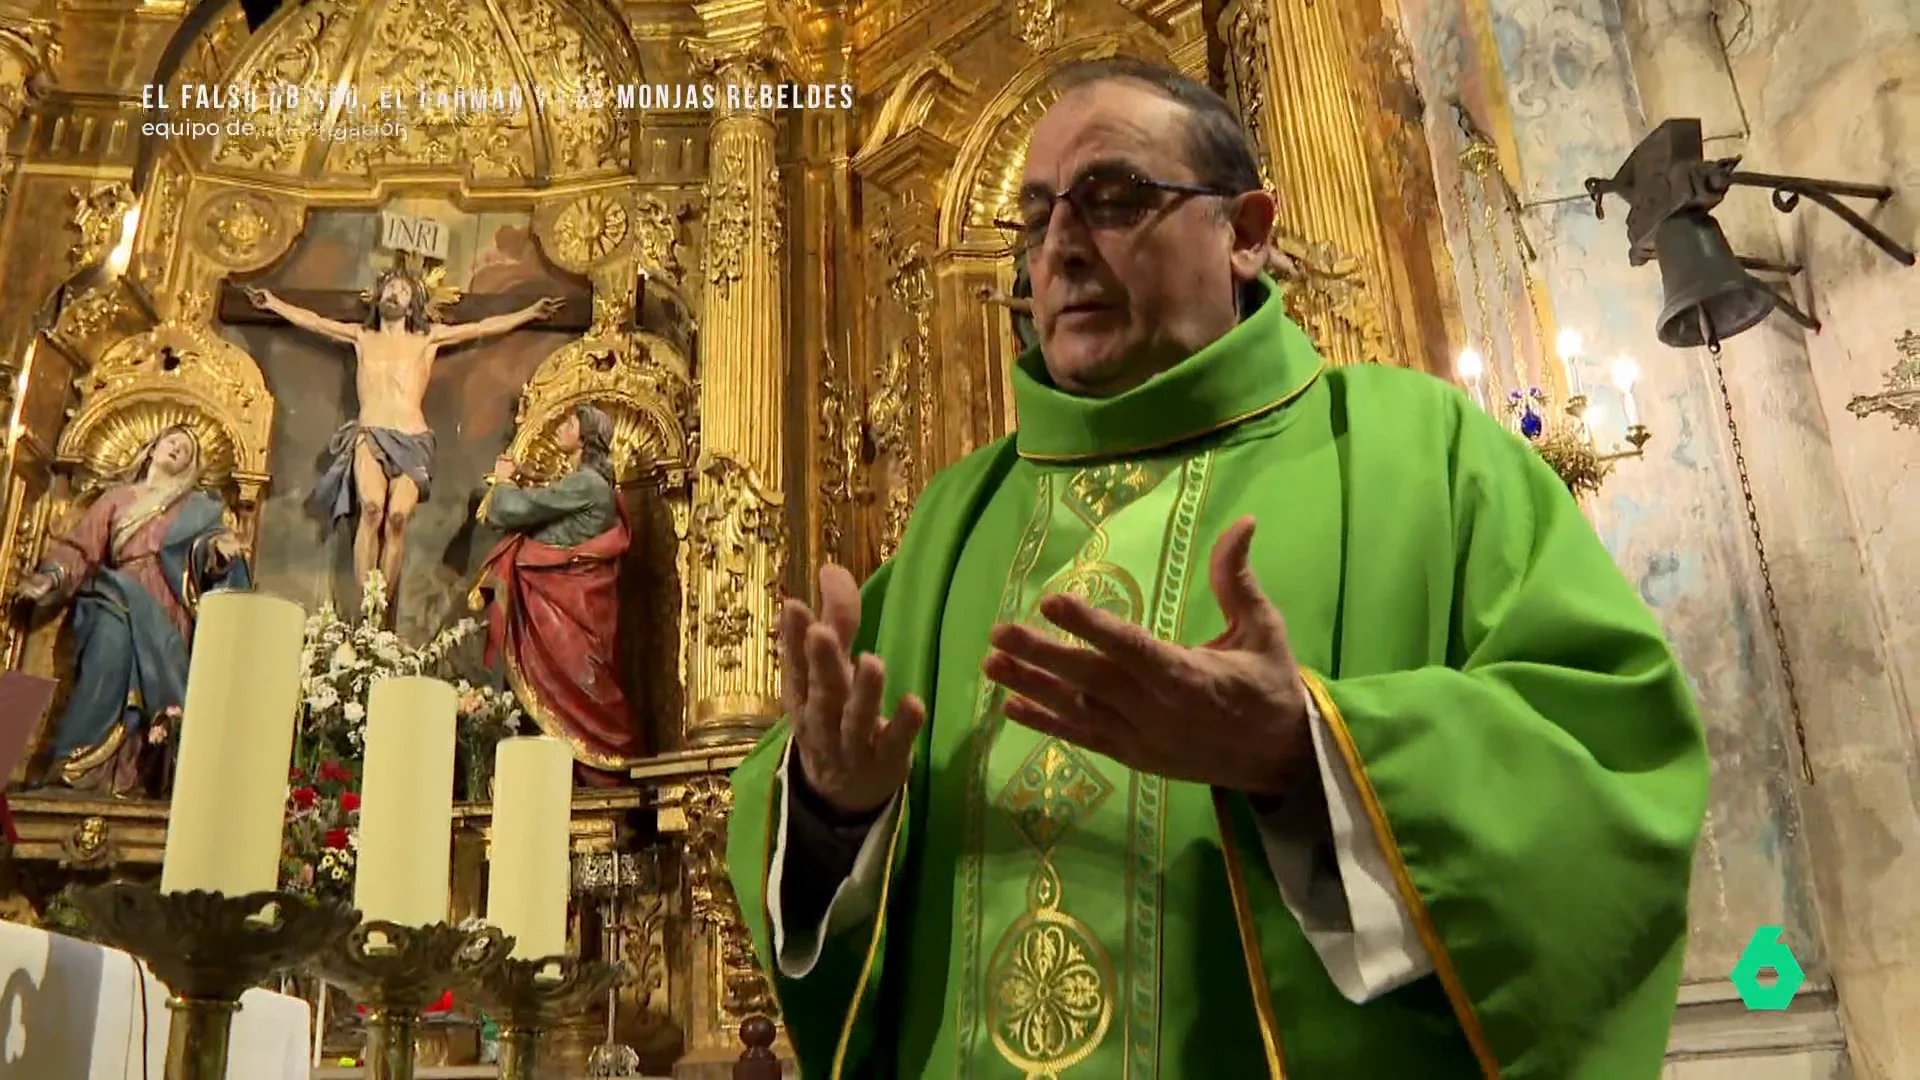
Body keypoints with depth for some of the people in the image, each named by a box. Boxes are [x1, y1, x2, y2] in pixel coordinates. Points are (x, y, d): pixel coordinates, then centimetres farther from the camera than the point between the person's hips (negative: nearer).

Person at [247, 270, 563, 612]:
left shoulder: (427, 338, 18)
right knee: (372, 509, -25)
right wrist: (273, 302, 26)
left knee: (398, 517, -21)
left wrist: (531, 312, 13)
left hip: (413, 441, 0)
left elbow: (483, 327, 16)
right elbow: (314, 322, 27)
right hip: (369, 435, 0)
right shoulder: (362, 336, 22)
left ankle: (384, 608, -19)